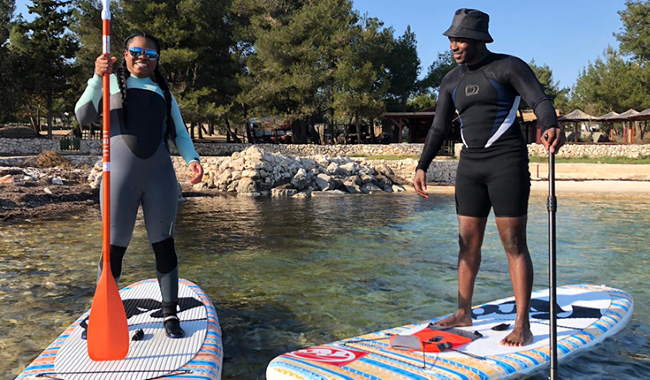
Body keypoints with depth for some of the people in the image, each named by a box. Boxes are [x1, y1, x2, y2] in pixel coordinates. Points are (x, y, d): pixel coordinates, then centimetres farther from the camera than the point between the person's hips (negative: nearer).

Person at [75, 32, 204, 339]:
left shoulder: (164, 92, 20)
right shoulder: (113, 81, 10)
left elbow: (179, 132, 15)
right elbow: (83, 117, -2)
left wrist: (192, 159, -3)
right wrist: (97, 78, -15)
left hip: (159, 176, 3)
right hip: (121, 175, -2)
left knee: (164, 245, 4)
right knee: (115, 247, 3)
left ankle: (170, 314, 12)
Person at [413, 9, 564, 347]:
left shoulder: (508, 67, -3)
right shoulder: (451, 81, 13)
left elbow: (539, 100, -15)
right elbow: (439, 128, 14)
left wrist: (550, 127, -37)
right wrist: (422, 166, 4)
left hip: (506, 161, -6)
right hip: (470, 166, 6)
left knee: (514, 244, -5)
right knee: (468, 242, 9)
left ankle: (522, 326, 1)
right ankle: (463, 313, 21)